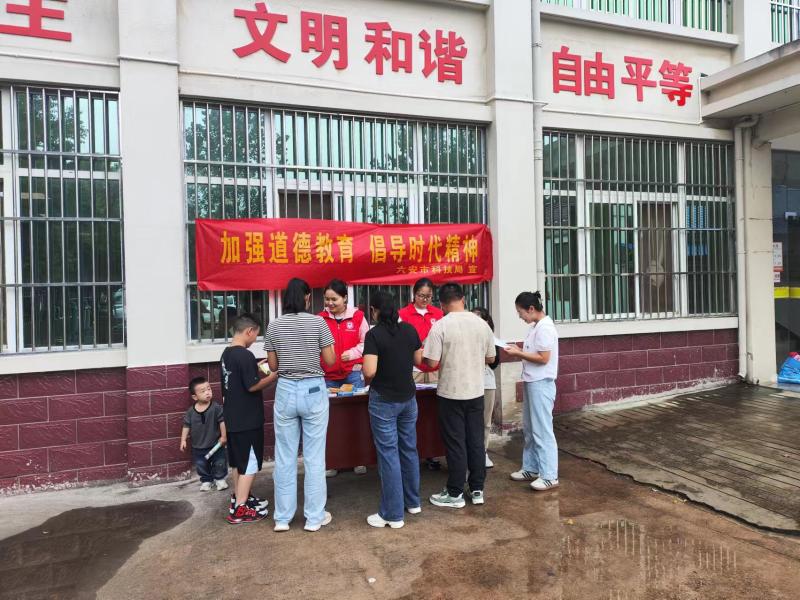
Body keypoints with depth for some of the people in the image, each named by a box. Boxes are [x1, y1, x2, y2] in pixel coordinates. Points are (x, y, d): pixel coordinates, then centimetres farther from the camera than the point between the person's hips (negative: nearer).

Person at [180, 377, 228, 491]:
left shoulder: (216, 408, -16)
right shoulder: (191, 412, -9)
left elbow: (222, 422, -12)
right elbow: (186, 425, 1)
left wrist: (223, 436, -12)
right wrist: (183, 440, -1)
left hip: (215, 444, -2)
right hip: (198, 447, 2)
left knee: (220, 463, 8)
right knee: (201, 465, 14)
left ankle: (220, 479, 32)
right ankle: (206, 480, 37)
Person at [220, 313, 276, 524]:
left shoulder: (226, 354, 8)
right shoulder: (245, 355, -20)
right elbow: (252, 386, -20)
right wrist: (274, 375, -11)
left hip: (232, 418, 9)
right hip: (247, 420, -9)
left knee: (238, 461, 20)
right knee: (249, 463, 0)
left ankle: (240, 497, 33)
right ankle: (239, 510, 4)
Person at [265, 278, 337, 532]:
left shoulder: (274, 326, 0)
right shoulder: (317, 322, -7)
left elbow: (272, 365, 5)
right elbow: (330, 361, -4)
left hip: (285, 391, 2)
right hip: (313, 391, -2)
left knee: (285, 457, 11)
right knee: (314, 457, 7)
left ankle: (282, 517, 20)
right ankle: (314, 517, 16)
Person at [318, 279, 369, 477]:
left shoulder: (357, 316, -1)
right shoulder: (321, 318, 1)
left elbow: (366, 342, 2)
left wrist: (352, 353, -13)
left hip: (353, 373, -1)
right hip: (329, 375, 1)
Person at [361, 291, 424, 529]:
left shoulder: (374, 334, -15)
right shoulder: (410, 330, 0)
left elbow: (369, 371, -22)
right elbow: (418, 360, 10)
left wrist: (367, 377, -1)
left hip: (384, 400, -5)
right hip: (408, 397, 6)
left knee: (389, 454, 1)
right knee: (409, 449, 17)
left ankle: (393, 514, 8)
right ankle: (413, 502, 31)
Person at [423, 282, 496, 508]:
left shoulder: (440, 326, -14)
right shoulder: (481, 323, 1)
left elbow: (432, 362, -16)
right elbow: (491, 358, 9)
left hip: (451, 393, -4)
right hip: (476, 392, 4)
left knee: (455, 444, 5)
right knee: (476, 441, 13)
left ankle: (455, 494, 15)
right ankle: (477, 490, 23)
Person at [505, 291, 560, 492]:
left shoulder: (545, 328, -17)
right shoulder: (535, 327, 12)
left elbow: (543, 358, -21)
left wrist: (518, 353, -15)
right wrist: (519, 351, 3)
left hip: (541, 384, -10)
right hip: (531, 383, 10)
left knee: (542, 430, -4)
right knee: (529, 429, 16)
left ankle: (549, 476, 3)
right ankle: (531, 468, 27)